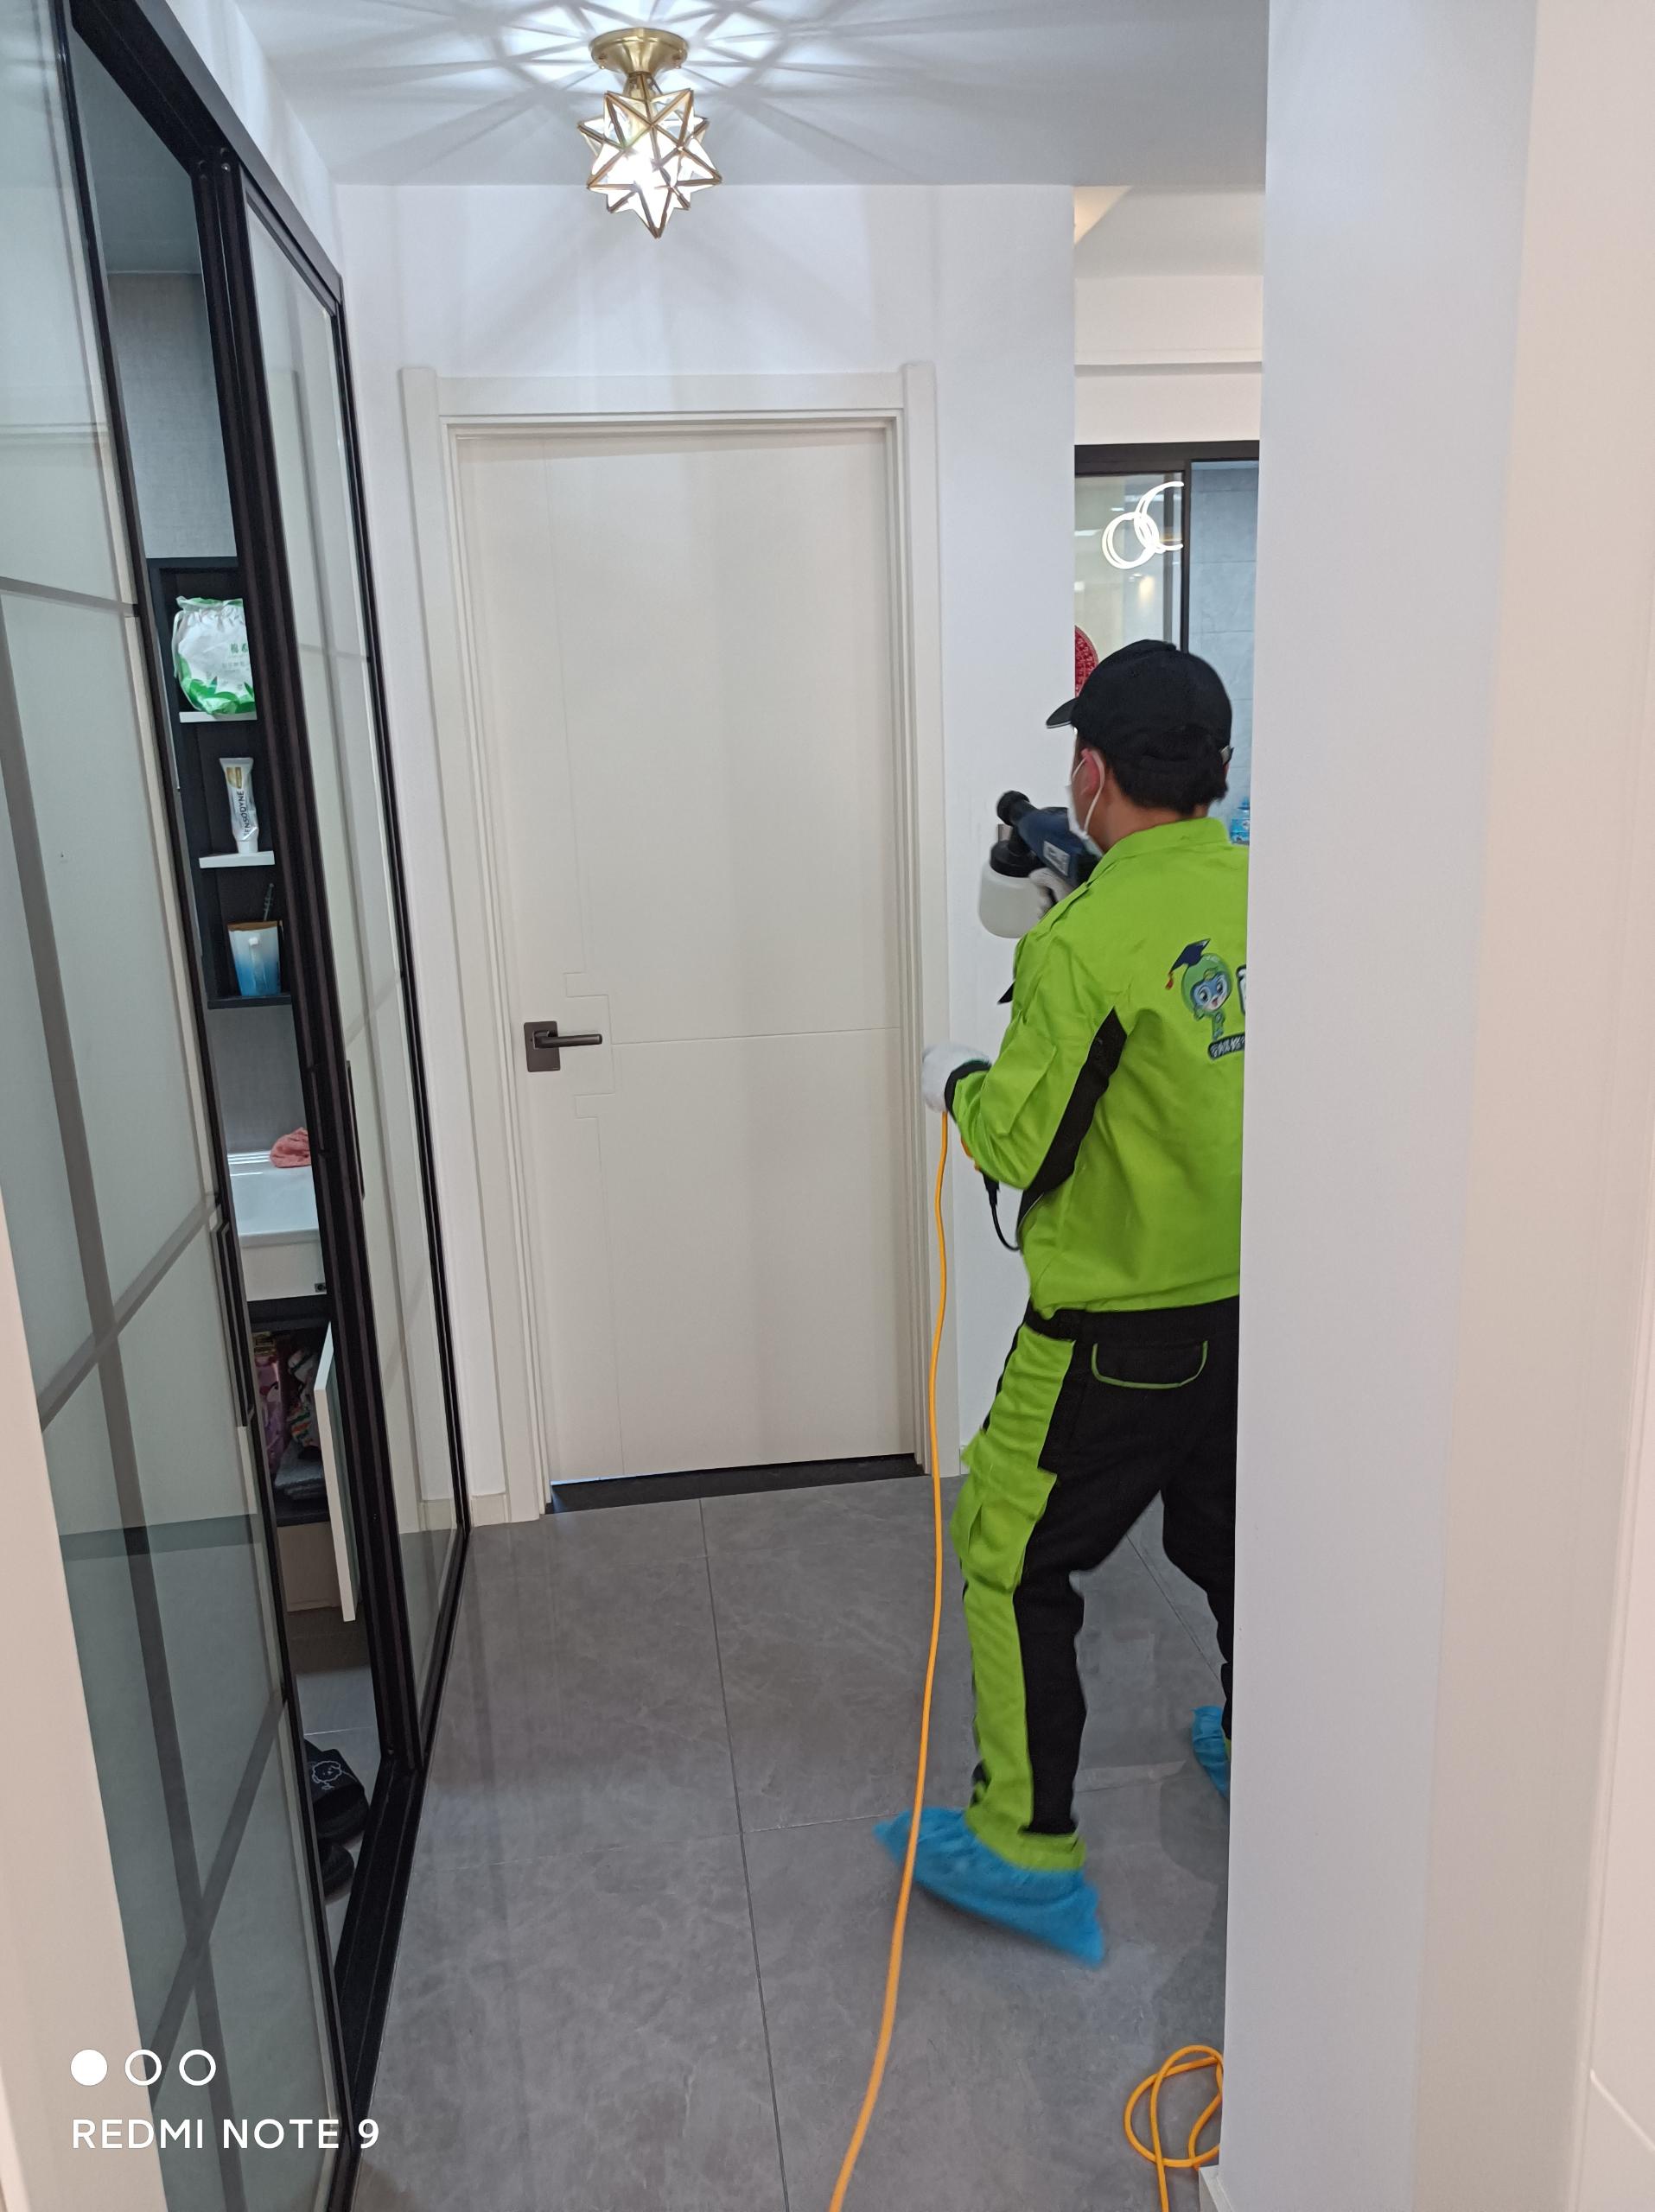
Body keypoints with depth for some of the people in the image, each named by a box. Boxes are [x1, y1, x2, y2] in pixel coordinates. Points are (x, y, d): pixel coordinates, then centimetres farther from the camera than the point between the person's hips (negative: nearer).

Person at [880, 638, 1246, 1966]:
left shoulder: (1088, 940, -22)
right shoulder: (1261, 894, -1)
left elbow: (1025, 1143, -18)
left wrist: (959, 1083, 2)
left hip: (1118, 1328, -7)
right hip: (1254, 1302, 8)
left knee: (1012, 1560, 9)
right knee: (1230, 1537, 26)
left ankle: (1027, 1850, 20)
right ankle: (1258, 1753, 47)